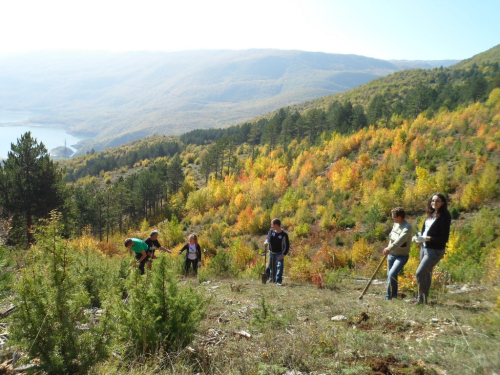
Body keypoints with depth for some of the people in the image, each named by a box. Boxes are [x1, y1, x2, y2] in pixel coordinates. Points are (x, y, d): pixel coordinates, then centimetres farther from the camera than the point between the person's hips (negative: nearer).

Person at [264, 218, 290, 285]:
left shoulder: (284, 234, -16)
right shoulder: (271, 231, -4)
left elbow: (287, 246, -11)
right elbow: (268, 238, 6)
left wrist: (283, 254, -18)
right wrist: (266, 242, -19)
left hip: (279, 254, -5)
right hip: (271, 253, 5)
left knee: (279, 267, -14)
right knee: (271, 266, 17)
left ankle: (278, 281, -12)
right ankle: (272, 279, 37)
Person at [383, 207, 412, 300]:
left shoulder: (407, 226, -21)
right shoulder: (396, 223, 4)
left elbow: (401, 239, -37)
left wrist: (390, 248, -49)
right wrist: (388, 248, 9)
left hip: (402, 256, -8)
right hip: (391, 254, 8)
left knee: (392, 275, -21)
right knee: (390, 276, 14)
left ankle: (388, 296, -8)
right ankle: (394, 295, 31)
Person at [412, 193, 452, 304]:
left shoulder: (444, 217, -14)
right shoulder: (431, 214, 10)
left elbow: (444, 238, -18)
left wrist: (426, 238, -23)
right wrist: (419, 236, -3)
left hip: (435, 251, -8)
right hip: (424, 248, 8)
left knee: (419, 273, -12)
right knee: (426, 274, 15)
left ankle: (422, 298, 3)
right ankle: (423, 298, 25)